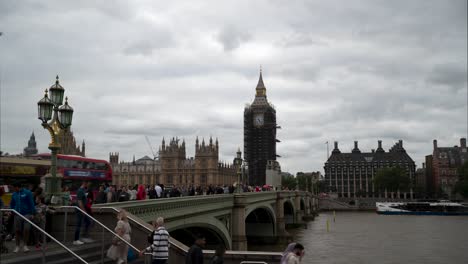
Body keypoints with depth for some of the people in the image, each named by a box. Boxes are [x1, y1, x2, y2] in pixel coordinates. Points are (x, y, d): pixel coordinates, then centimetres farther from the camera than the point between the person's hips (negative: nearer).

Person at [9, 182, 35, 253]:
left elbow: (31, 203, -4)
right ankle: (17, 246, 17)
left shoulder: (27, 193, -3)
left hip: (27, 214, -4)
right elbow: (12, 204, 20)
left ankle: (25, 246, 7)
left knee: (26, 230, -8)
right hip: (17, 215, 4)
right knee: (17, 231, 5)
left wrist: (32, 213, -8)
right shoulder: (14, 194, 10)